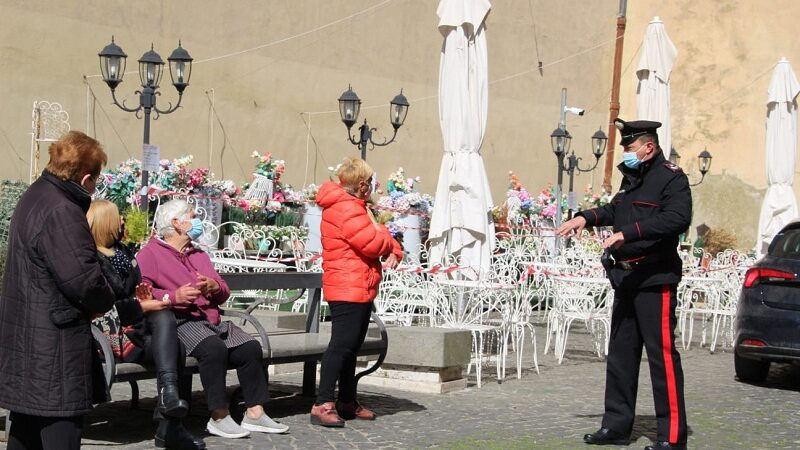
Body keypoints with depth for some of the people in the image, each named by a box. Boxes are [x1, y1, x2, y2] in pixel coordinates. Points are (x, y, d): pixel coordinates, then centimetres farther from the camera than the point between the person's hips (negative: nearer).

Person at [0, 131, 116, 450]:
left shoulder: (35, 197, 12)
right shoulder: (62, 212, -20)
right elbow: (84, 279, -25)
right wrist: (105, 301, -4)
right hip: (54, 347, -10)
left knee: (26, 424, 18)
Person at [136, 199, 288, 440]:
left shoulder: (199, 255, 30)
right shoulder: (150, 253, 7)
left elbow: (224, 292, 25)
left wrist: (214, 287, 1)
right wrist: (174, 296, -21)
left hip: (212, 319, 7)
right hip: (180, 321, -7)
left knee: (251, 347, -16)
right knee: (215, 348, -35)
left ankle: (255, 413, -11)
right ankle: (219, 417, -29)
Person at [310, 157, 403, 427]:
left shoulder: (353, 206, 20)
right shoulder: (345, 208, -15)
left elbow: (378, 237, 22)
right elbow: (372, 243, -22)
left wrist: (393, 252, 1)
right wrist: (386, 236, 1)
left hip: (360, 291, 11)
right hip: (348, 290, -11)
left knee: (352, 345, 15)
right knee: (341, 344, -14)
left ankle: (347, 402, 24)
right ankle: (323, 405, -15)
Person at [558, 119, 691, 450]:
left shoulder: (671, 178, -9)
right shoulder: (632, 178, 19)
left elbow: (677, 219, -26)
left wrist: (628, 233, -30)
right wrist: (586, 217, 21)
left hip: (655, 279, -9)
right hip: (626, 278, 9)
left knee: (662, 354, -8)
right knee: (621, 354, 12)